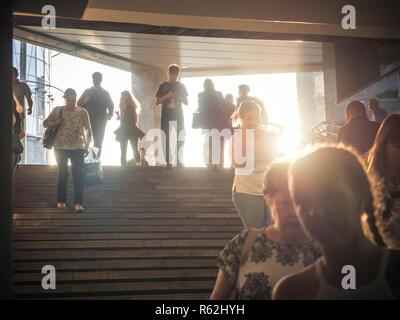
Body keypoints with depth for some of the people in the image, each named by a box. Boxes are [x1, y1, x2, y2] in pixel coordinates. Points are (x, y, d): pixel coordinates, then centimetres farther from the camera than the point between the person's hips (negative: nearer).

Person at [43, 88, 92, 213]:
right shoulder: (57, 111, 5)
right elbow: (45, 123, 13)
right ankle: (61, 201, 20)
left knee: (78, 174, -9)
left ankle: (78, 203, -10)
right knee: (62, 174, 8)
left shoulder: (82, 112, 4)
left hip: (78, 148, -1)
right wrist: (54, 123, -8)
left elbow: (88, 130, 10)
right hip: (60, 147, 1)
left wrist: (87, 147, 5)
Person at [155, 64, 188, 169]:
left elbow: (186, 103, 12)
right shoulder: (163, 86, 9)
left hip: (178, 116, 1)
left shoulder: (181, 86, 12)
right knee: (166, 139, -5)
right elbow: (157, 102, 7)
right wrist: (166, 96, -10)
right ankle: (168, 162, -4)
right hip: (166, 116, 0)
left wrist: (180, 98, -8)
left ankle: (179, 161, -3)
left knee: (180, 139, -7)